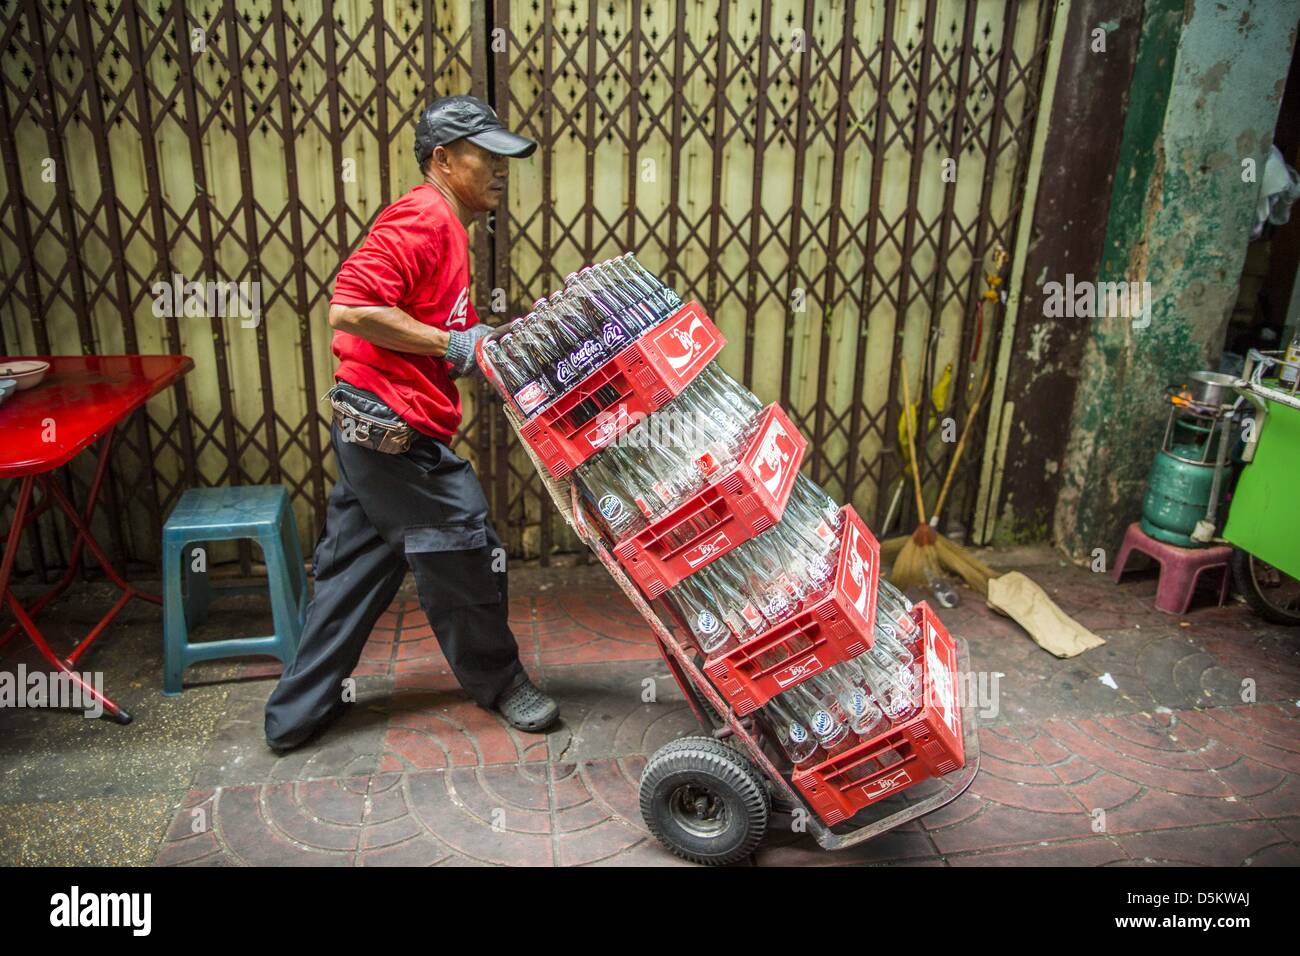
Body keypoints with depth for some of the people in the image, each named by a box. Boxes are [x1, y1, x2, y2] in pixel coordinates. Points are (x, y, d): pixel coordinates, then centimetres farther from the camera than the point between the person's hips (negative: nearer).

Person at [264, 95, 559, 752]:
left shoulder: (447, 230, 20)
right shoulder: (423, 218, -13)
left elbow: (447, 342, 20)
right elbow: (350, 308, -23)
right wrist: (454, 344, -18)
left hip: (370, 425, 11)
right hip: (393, 425, -11)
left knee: (354, 566, 15)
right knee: (465, 548, 3)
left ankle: (297, 713, 28)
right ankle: (496, 681, 25)